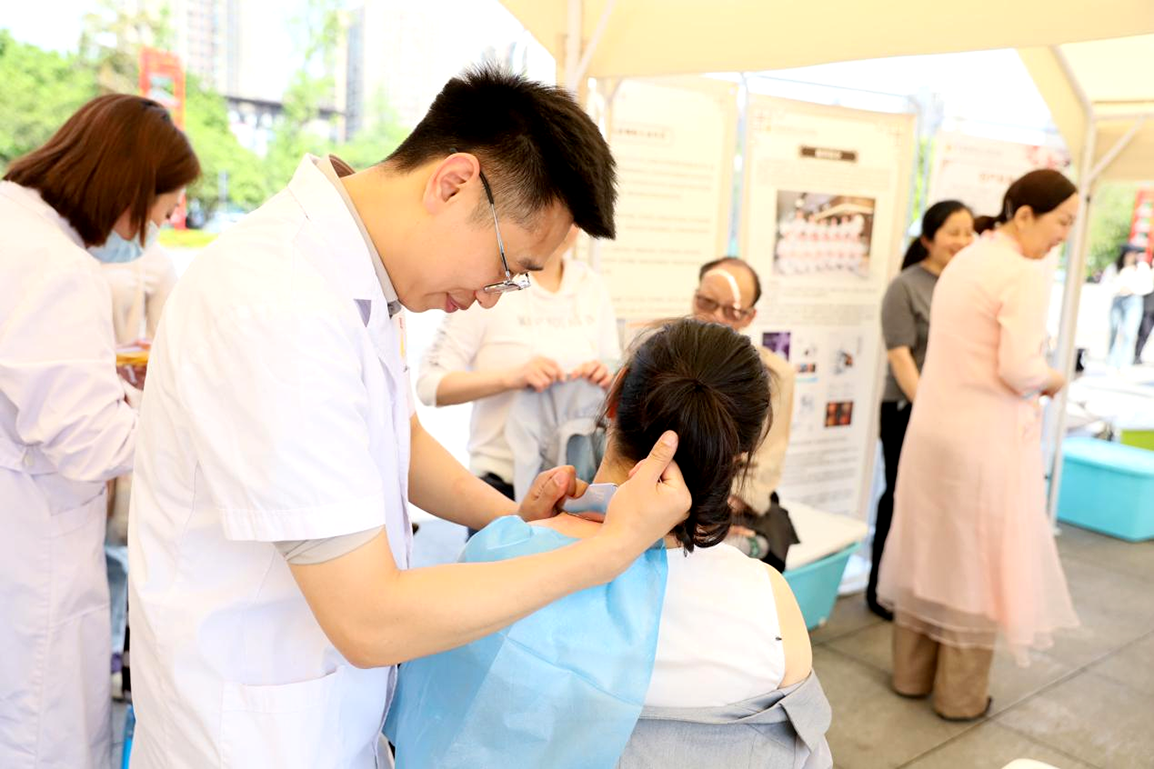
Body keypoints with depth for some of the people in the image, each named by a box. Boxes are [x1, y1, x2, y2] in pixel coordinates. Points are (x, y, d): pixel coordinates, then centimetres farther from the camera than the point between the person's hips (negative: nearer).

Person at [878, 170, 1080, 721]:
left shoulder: (966, 261, 11)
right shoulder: (1026, 273, -15)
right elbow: (1018, 369, -21)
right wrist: (1049, 382, -2)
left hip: (935, 425, 8)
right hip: (984, 437, -8)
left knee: (931, 552, 16)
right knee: (976, 560, 6)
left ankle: (911, 674, 29)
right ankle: (960, 695, 20)